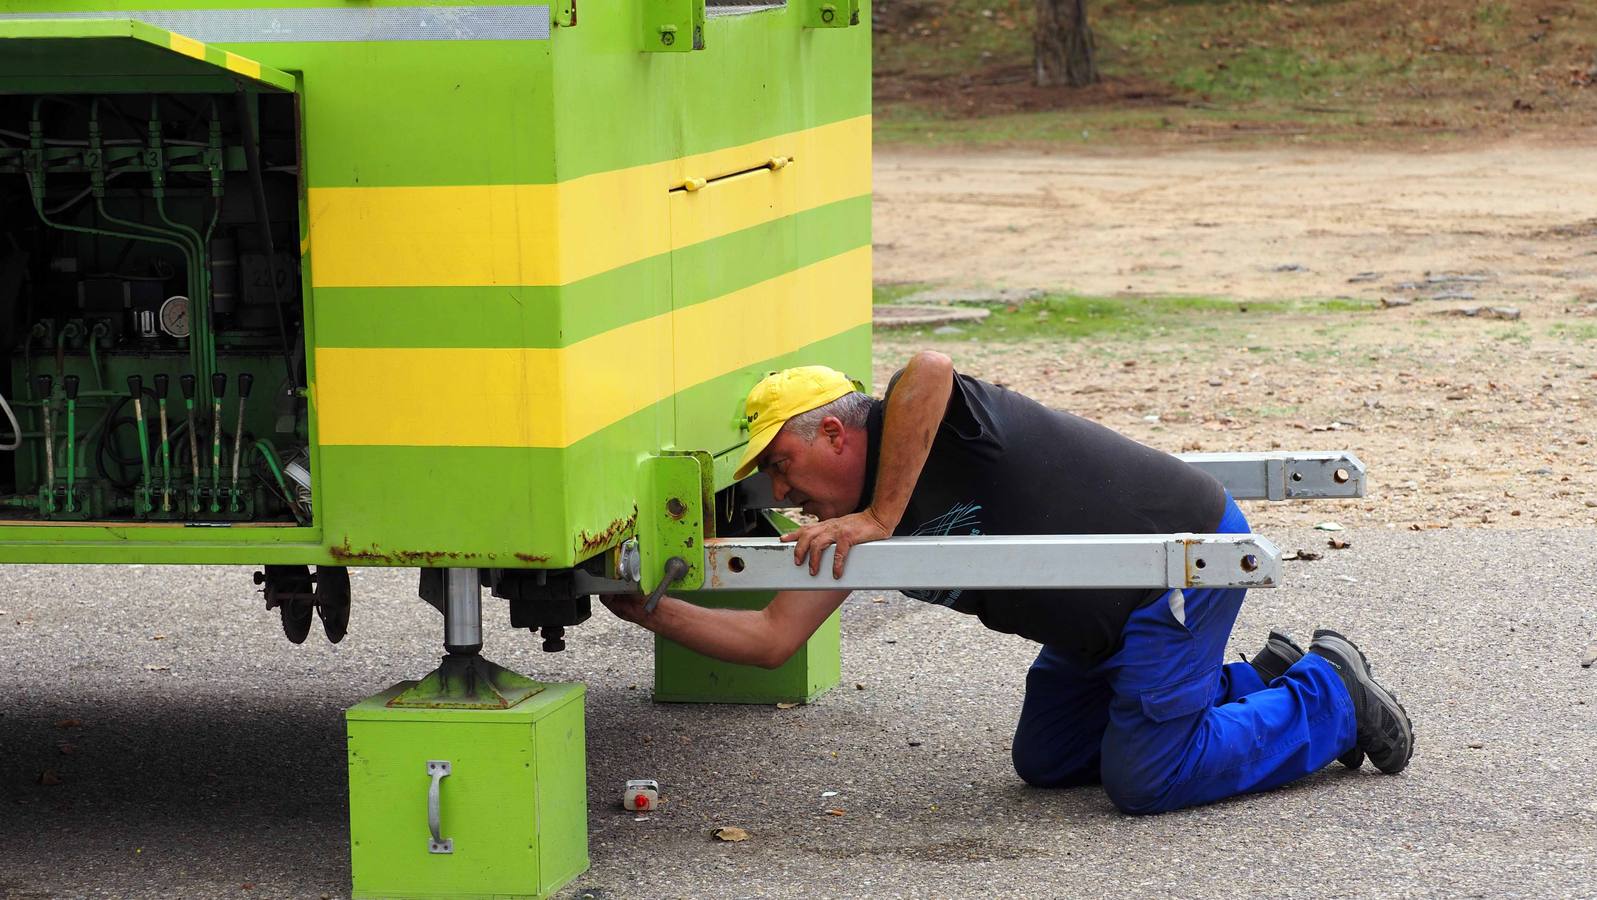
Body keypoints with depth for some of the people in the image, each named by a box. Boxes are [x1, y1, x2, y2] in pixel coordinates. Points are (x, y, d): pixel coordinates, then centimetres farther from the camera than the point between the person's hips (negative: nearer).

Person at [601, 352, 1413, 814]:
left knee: (1144, 779, -12)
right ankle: (1262, 684, 24)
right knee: (1047, 760, 16)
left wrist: (881, 518, -39)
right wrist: (657, 614, -3)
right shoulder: (853, 524, 5)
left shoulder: (912, 427, -21)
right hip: (1112, 612, 10)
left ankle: (1332, 700, 7)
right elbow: (772, 639, 4)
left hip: (1189, 554, -10)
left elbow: (930, 369, -47)